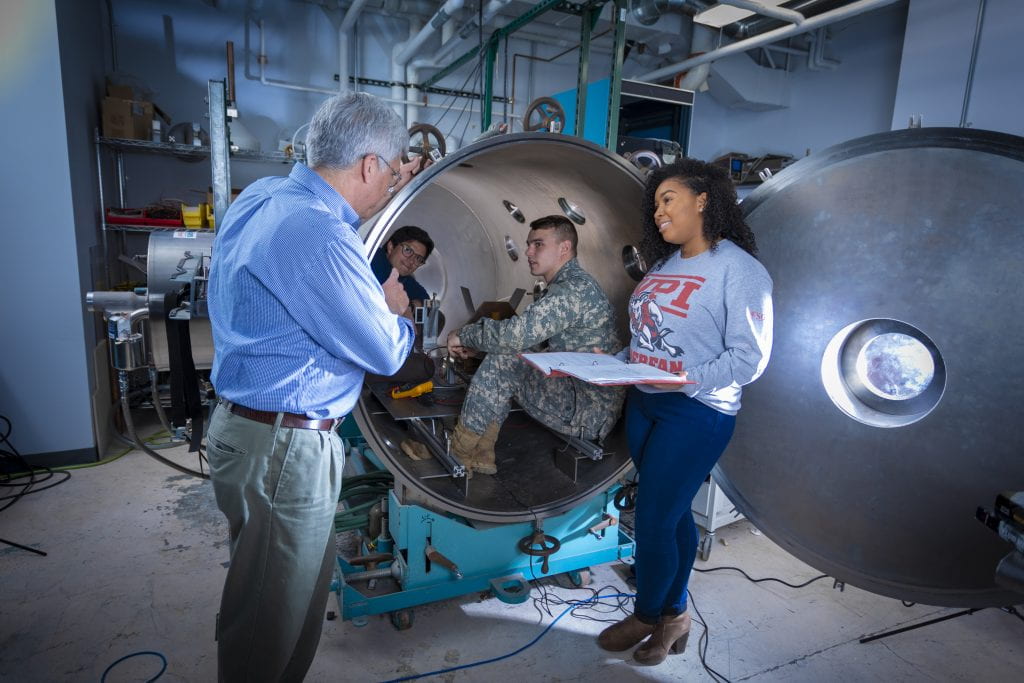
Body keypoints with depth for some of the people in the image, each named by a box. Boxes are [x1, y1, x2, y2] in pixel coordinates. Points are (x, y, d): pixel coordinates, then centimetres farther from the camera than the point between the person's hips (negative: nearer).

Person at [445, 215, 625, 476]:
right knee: (499, 355, 9)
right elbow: (529, 336, 14)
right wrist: (475, 343, 3)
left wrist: (463, 336, -11)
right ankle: (479, 456, 10)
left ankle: (458, 452, 1)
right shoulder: (569, 284, 13)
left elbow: (515, 335, -29)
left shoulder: (574, 289, -21)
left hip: (590, 411, -10)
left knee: (499, 364, -15)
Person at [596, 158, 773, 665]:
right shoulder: (662, 265, 11)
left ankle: (646, 616, 28)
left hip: (697, 414, -7)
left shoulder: (739, 270, -12)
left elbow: (749, 358, -17)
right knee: (672, 514, 17)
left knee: (652, 521, 1)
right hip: (644, 404, 7)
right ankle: (673, 615, 35)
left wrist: (686, 377, -27)